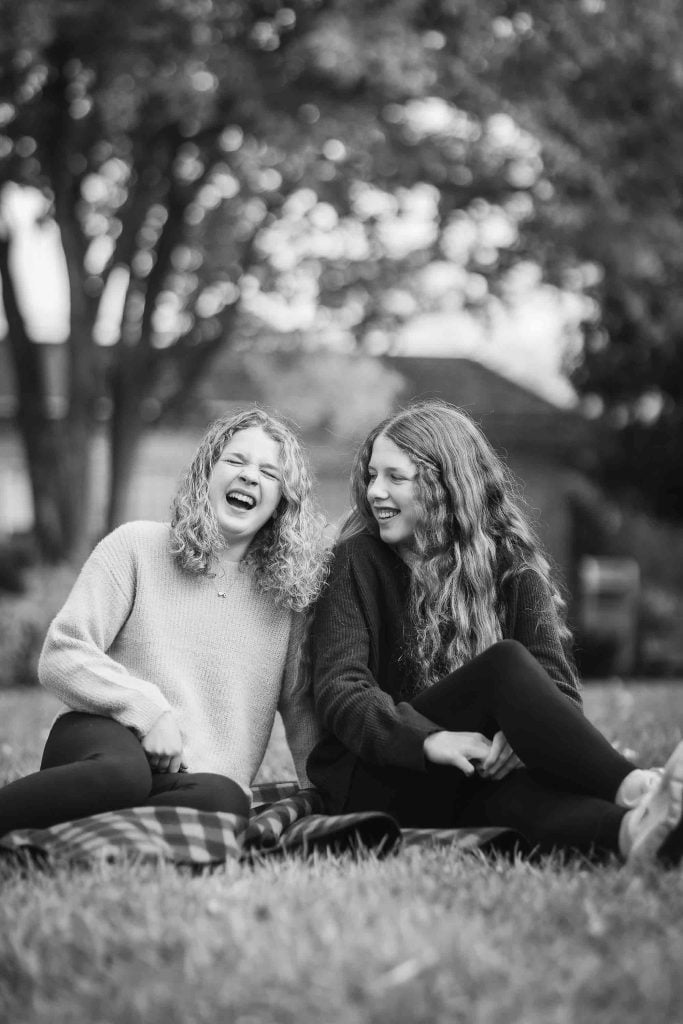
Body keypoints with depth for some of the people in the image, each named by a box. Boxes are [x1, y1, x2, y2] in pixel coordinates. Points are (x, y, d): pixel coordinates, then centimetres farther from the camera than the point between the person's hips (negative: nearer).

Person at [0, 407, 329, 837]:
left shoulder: (288, 591, 16)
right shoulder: (137, 545, 7)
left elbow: (300, 705, 21)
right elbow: (61, 657, 0)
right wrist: (148, 709, -13)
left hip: (199, 779, 3)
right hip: (105, 738, -2)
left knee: (224, 800, -37)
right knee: (122, 770, -41)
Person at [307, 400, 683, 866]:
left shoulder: (511, 565, 7)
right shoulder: (359, 561, 2)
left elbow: (557, 682, -5)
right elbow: (338, 690, -10)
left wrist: (522, 732, -29)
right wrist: (428, 740, -28)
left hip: (477, 781, 2)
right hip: (375, 783, -2)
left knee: (512, 782, -37)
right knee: (505, 664, -28)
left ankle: (631, 830, -65)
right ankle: (634, 789, -46)